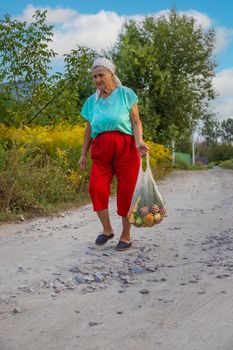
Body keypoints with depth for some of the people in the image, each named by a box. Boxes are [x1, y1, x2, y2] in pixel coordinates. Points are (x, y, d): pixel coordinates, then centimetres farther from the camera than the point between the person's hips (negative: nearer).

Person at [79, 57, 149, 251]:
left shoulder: (125, 93, 5)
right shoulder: (91, 101, 16)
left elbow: (136, 121, 0)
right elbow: (89, 129, 20)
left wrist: (139, 141, -17)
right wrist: (84, 154, 16)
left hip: (125, 147, -3)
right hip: (101, 150, 3)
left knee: (126, 191, -2)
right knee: (96, 188, -13)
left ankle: (125, 236, 11)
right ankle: (107, 229, 6)